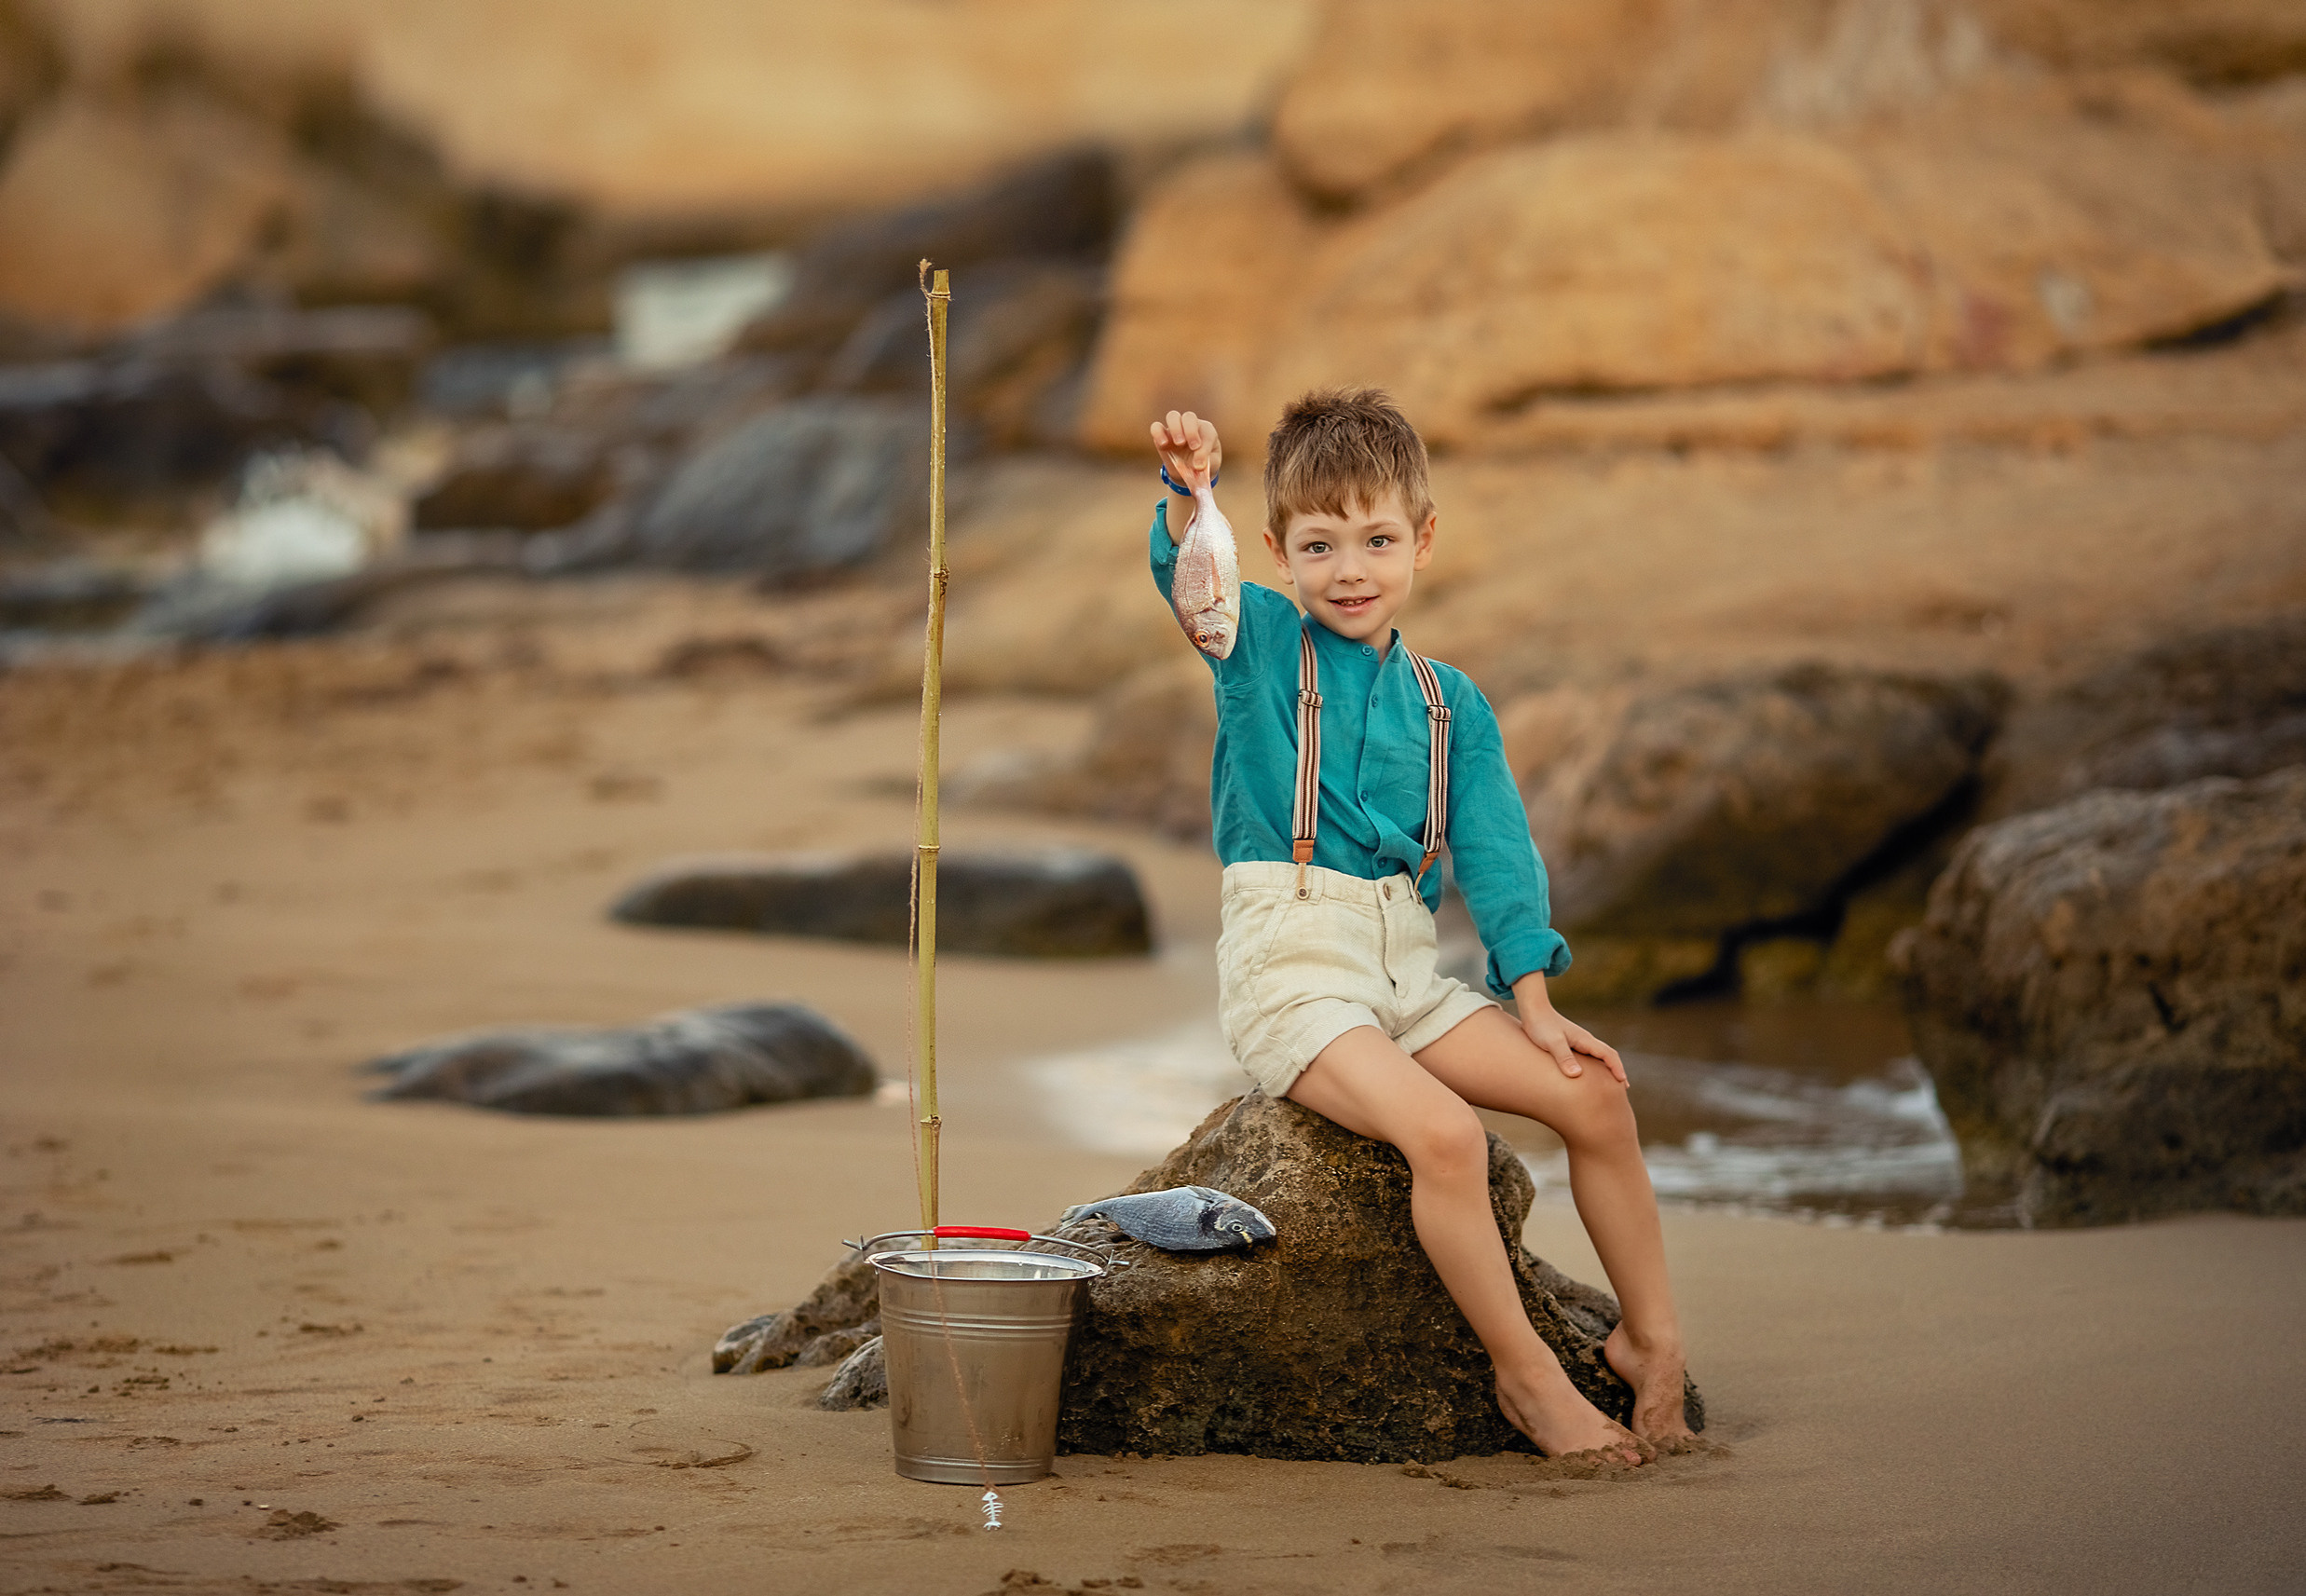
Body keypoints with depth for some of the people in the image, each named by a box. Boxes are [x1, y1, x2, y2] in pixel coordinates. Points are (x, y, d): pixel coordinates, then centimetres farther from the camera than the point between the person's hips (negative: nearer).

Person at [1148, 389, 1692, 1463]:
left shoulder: (1451, 704, 12)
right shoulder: (1262, 648, 0)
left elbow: (1495, 854, 10)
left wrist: (1533, 1002, 0)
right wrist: (1188, 496, -43)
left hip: (1408, 970, 5)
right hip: (1288, 970, -5)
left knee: (1595, 1097, -6)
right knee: (1441, 1131, -28)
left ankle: (1653, 1341, 10)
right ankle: (1528, 1376, -14)